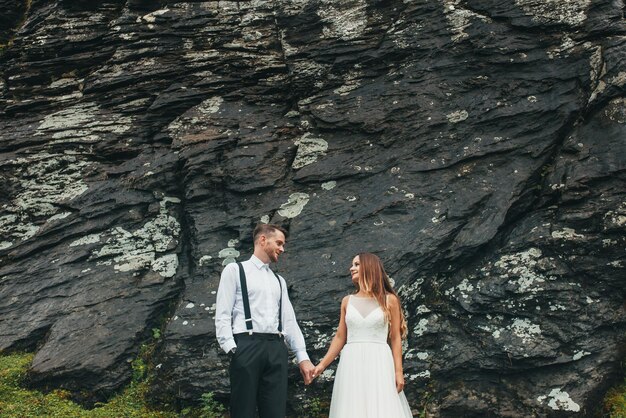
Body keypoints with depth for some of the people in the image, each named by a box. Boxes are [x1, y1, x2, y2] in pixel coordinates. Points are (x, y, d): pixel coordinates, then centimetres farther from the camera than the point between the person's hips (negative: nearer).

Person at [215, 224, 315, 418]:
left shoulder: (279, 280, 24)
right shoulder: (235, 270, 7)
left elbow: (289, 320, 19)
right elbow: (223, 314, -1)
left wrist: (302, 356, 10)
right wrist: (230, 348, -14)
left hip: (277, 349, 5)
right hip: (247, 346, -5)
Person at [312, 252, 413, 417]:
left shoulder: (390, 300, 5)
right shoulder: (347, 301, 12)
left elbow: (395, 338, 3)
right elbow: (340, 337, 13)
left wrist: (398, 371, -5)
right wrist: (323, 364, 4)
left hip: (379, 364, -2)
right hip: (352, 364, 3)